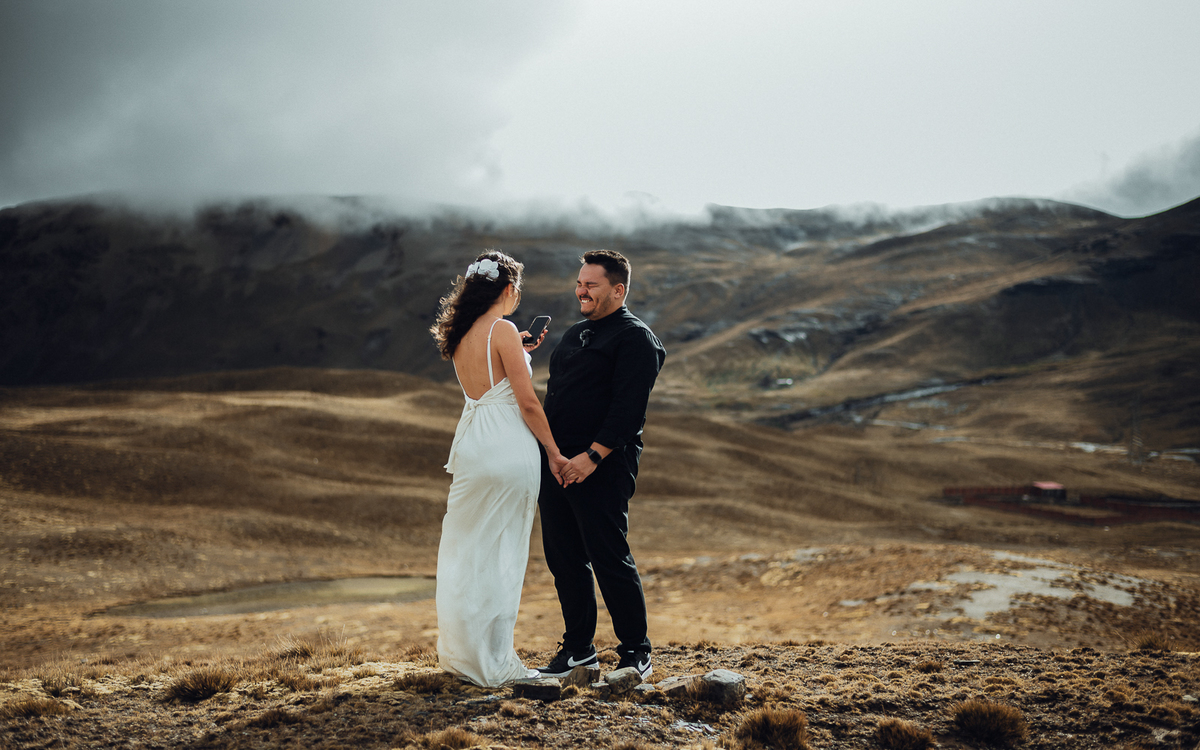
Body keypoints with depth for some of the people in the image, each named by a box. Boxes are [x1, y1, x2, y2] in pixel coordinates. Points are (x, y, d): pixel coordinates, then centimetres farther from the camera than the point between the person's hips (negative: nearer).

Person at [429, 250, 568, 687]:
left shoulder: (459, 335, 10)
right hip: (509, 449, -7)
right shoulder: (503, 330, -13)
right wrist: (554, 453, -6)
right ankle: (492, 662, 9)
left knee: (466, 548, 16)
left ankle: (460, 652, 26)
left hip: (471, 446, 7)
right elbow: (527, 403, -14)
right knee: (501, 553, 2)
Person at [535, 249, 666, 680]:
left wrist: (592, 456, -22)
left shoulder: (635, 338, -7)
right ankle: (578, 649, 22)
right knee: (564, 559, 11)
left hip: (601, 467, -8)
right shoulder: (575, 335, 20)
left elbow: (629, 408, -17)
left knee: (610, 559, -4)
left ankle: (636, 653, 8)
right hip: (557, 463, 8)